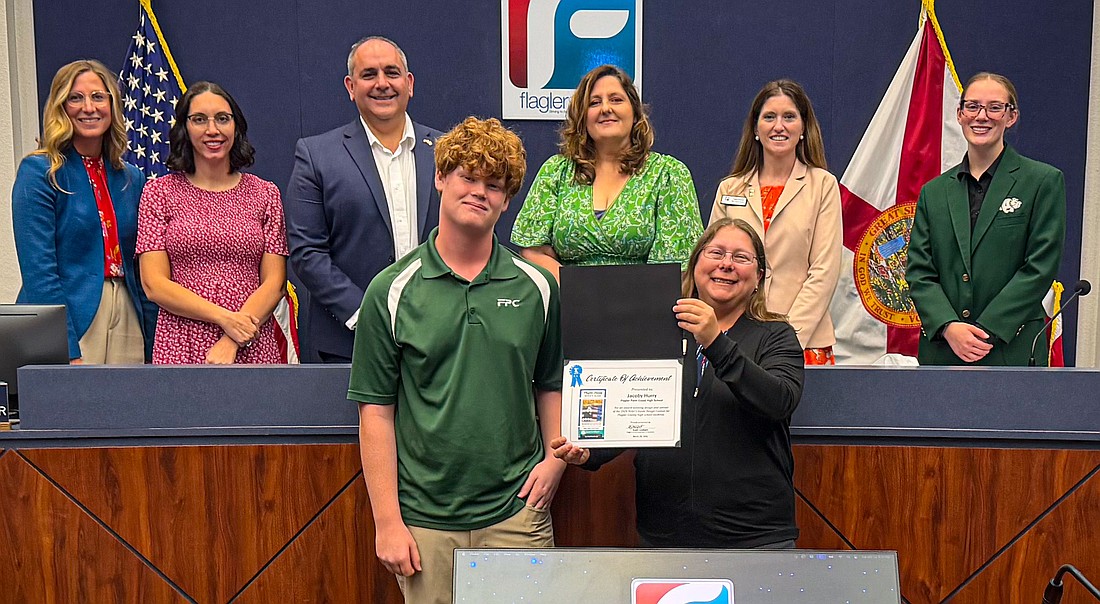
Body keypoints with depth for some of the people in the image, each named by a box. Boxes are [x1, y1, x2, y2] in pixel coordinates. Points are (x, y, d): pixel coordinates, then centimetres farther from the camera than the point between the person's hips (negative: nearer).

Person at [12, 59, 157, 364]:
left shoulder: (131, 178, 11)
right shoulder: (38, 171, -5)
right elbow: (38, 270, -13)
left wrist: (153, 342, 7)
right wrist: (68, 352, -19)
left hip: (127, 319, 5)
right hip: (69, 320, -5)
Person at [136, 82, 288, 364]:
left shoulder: (265, 193, 6)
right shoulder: (159, 192, 4)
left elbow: (274, 283, 1)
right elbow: (154, 285, -3)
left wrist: (233, 341, -12)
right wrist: (224, 317, -13)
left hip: (253, 348, 1)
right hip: (181, 349, -1)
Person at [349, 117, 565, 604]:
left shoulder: (536, 287, 4)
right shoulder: (391, 291, -3)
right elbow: (376, 411, -3)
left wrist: (555, 456, -1)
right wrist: (387, 521, -5)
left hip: (517, 513, 2)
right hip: (426, 521, -1)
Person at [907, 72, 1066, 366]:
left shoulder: (1044, 181, 2)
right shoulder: (934, 191, 12)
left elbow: (1040, 268, -5)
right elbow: (919, 271, 6)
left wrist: (985, 331, -12)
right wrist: (949, 326, -11)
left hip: (1011, 351, -3)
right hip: (941, 350, 3)